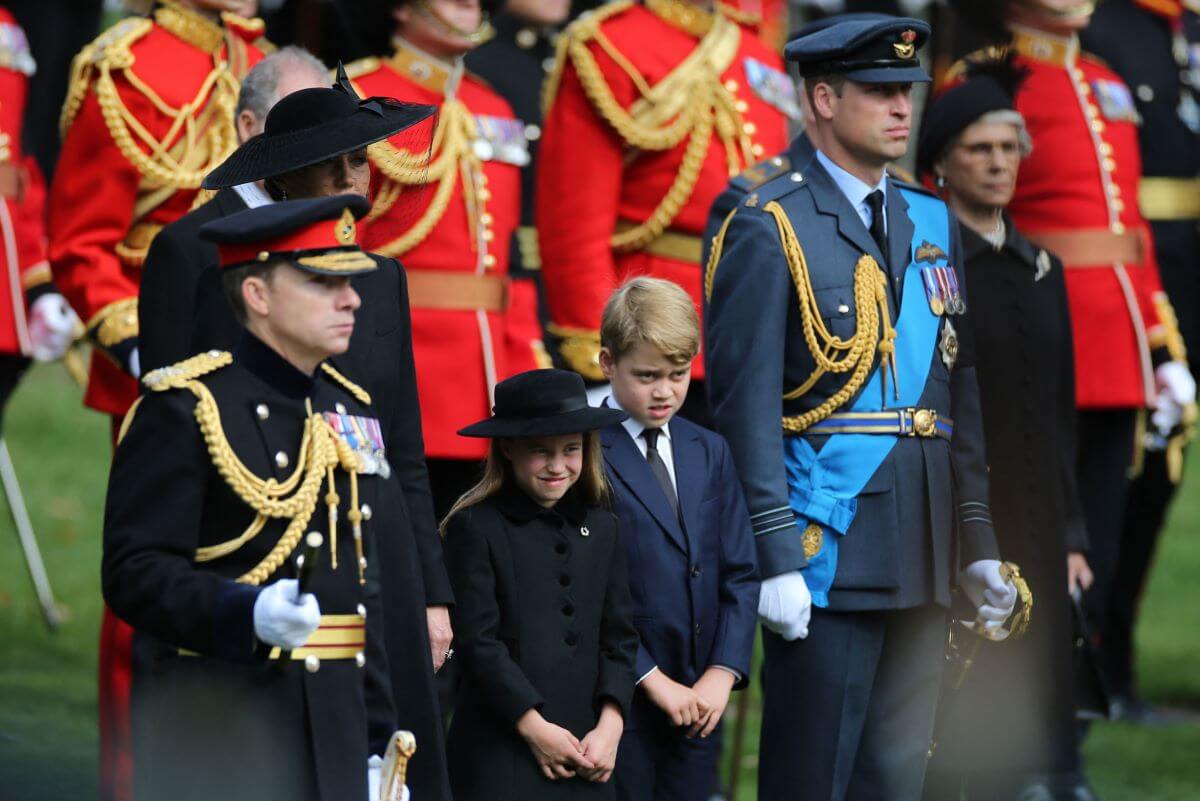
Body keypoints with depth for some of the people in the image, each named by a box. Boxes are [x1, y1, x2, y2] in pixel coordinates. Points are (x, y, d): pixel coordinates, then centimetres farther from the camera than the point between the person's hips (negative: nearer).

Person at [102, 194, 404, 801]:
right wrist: (248, 614, -30)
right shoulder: (183, 409, -7)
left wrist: (379, 747, 15)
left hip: (335, 728, 7)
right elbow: (133, 573, -14)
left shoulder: (350, 410, 16)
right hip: (219, 732, -7)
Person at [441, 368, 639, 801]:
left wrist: (610, 725, -2)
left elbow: (619, 637, 12)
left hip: (586, 751, 5)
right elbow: (477, 639, -8)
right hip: (501, 753, -5)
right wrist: (534, 727, -12)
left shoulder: (601, 527, 13)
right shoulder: (475, 527, -3)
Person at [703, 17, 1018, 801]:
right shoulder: (769, 229, -7)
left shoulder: (934, 224, 14)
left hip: (922, 560, 7)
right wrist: (774, 558, -16)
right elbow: (746, 404, -11)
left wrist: (977, 542, 12)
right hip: (829, 556, -6)